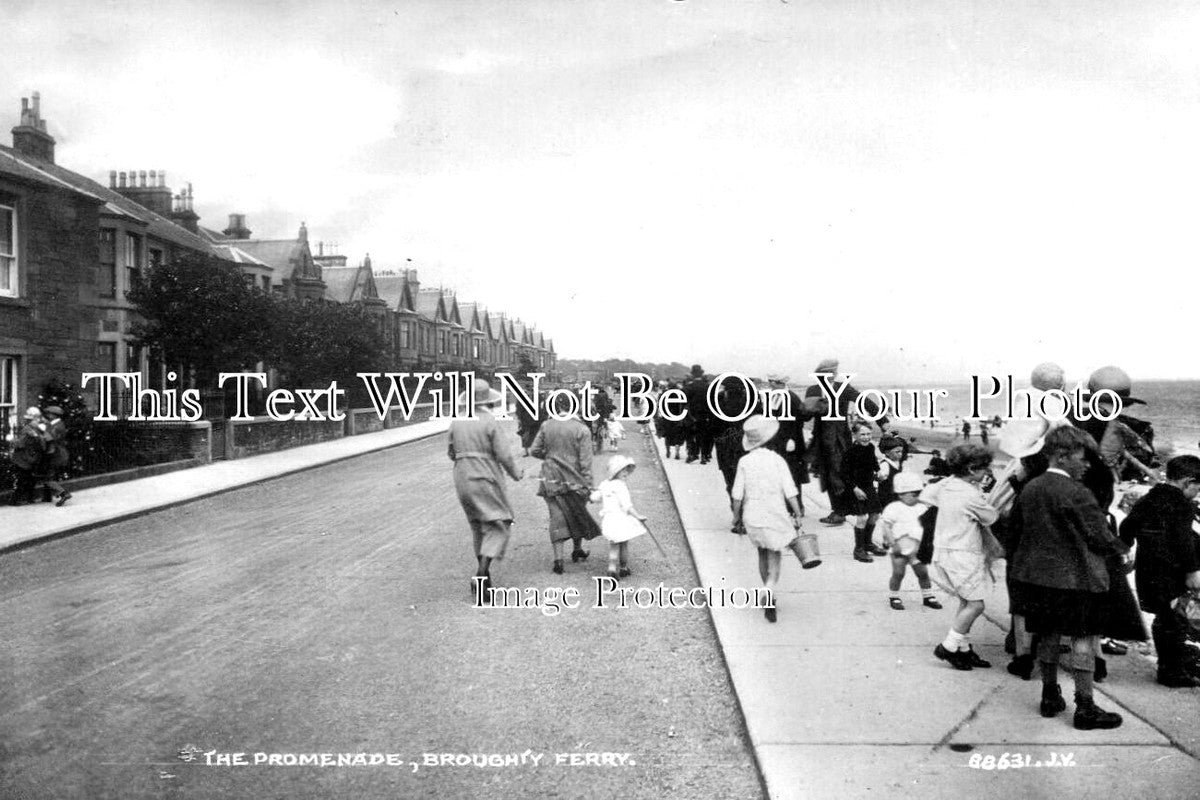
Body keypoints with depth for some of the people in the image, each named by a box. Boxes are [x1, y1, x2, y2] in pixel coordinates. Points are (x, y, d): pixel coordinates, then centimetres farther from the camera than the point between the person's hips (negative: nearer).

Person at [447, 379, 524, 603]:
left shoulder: (457, 422, 4)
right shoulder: (491, 423, -12)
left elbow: (451, 452, 11)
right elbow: (504, 456, -13)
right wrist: (516, 473, 3)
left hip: (462, 482, 6)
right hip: (486, 481, -6)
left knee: (478, 528, 19)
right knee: (497, 527, -1)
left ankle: (484, 575, 24)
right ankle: (481, 575, -17)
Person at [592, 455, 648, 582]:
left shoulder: (604, 484, 6)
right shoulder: (621, 486, -14)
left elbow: (594, 498, 9)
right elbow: (627, 505, -18)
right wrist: (638, 517, -11)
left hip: (607, 519, 5)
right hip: (621, 519, -5)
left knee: (613, 546, 14)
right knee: (624, 544, 15)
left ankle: (612, 567, -4)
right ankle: (624, 568, 27)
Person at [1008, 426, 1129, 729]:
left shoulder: (1028, 489, 4)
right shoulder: (1076, 493, -17)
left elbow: (1013, 530, 12)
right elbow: (1101, 537, -13)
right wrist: (1122, 548, 7)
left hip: (1036, 576, 7)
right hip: (1076, 578, -7)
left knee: (1048, 636, 16)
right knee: (1084, 639, 1)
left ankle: (1050, 697, 26)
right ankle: (1085, 708, 5)